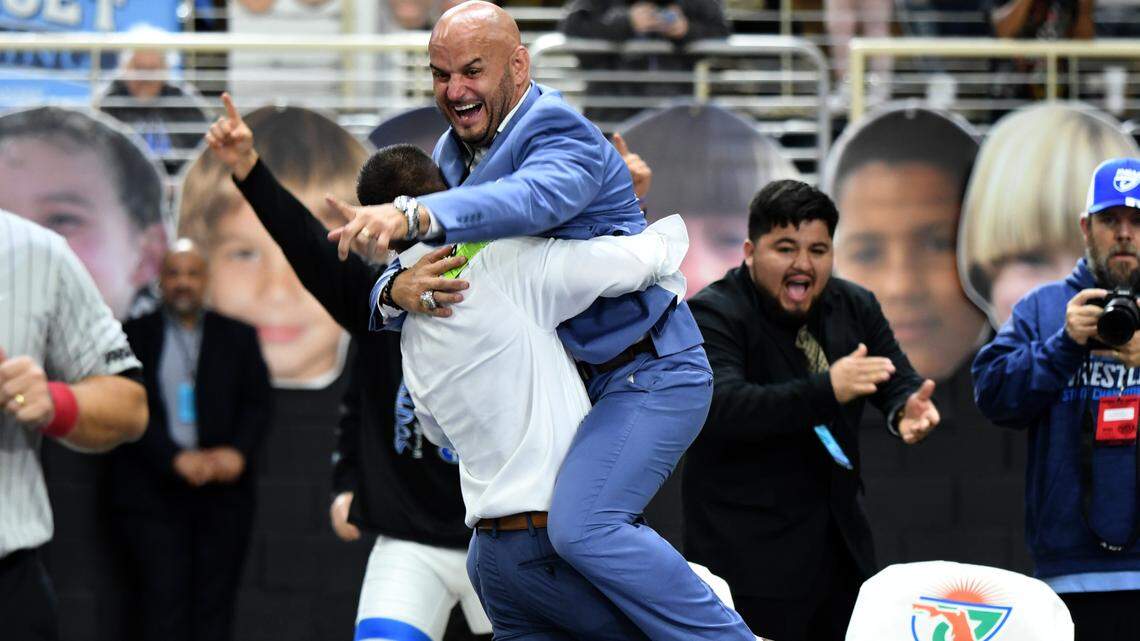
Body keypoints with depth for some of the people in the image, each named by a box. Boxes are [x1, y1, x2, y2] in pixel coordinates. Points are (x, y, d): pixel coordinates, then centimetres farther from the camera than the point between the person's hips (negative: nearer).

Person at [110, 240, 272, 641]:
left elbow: (259, 404, 8)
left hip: (223, 492, 2)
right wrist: (176, 458, -16)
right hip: (153, 492, -2)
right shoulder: (134, 335, 6)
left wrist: (238, 451, -11)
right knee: (164, 607, -9)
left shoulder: (237, 337, 14)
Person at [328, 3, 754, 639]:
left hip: (651, 372, -10)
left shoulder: (560, 132, -17)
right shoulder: (453, 153, 10)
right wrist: (398, 291, -20)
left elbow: (535, 198, -40)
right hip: (583, 385, 10)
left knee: (583, 527, -28)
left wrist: (413, 215, -54)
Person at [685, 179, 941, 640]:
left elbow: (898, 381, 8)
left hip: (841, 545, 7)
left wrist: (910, 408, -19)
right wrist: (827, 391, -39)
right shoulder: (712, 316, -13)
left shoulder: (855, 307, 9)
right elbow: (719, 407, -28)